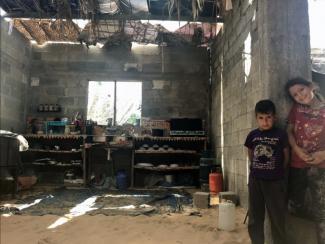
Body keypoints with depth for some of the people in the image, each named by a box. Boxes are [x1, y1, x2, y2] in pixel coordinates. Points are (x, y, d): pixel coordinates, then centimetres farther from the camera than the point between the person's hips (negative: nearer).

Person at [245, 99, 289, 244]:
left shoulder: (281, 135, -8)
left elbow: (286, 156, 2)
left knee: (277, 218, 5)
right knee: (254, 217, 12)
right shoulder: (252, 135, 1)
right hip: (255, 180, 3)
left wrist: (277, 171, 10)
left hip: (275, 182, -3)